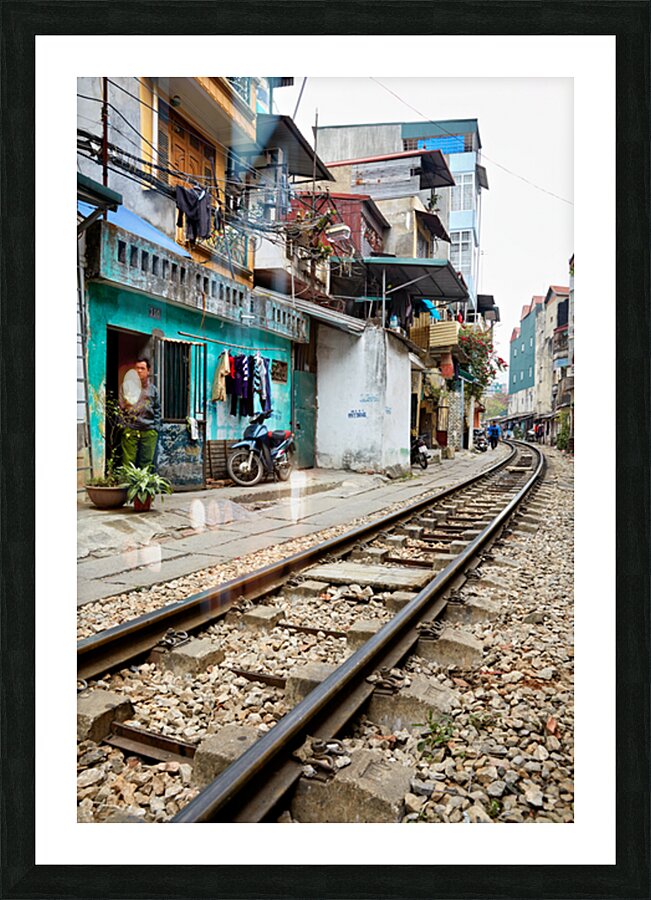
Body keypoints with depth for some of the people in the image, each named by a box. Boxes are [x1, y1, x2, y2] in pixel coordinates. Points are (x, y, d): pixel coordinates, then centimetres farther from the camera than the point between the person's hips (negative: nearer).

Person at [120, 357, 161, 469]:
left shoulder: (153, 389, 11)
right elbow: (121, 407, 4)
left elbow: (157, 410, 15)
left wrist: (156, 428, 8)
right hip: (130, 430, -2)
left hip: (149, 431, 2)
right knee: (128, 463, -3)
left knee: (146, 463, 5)